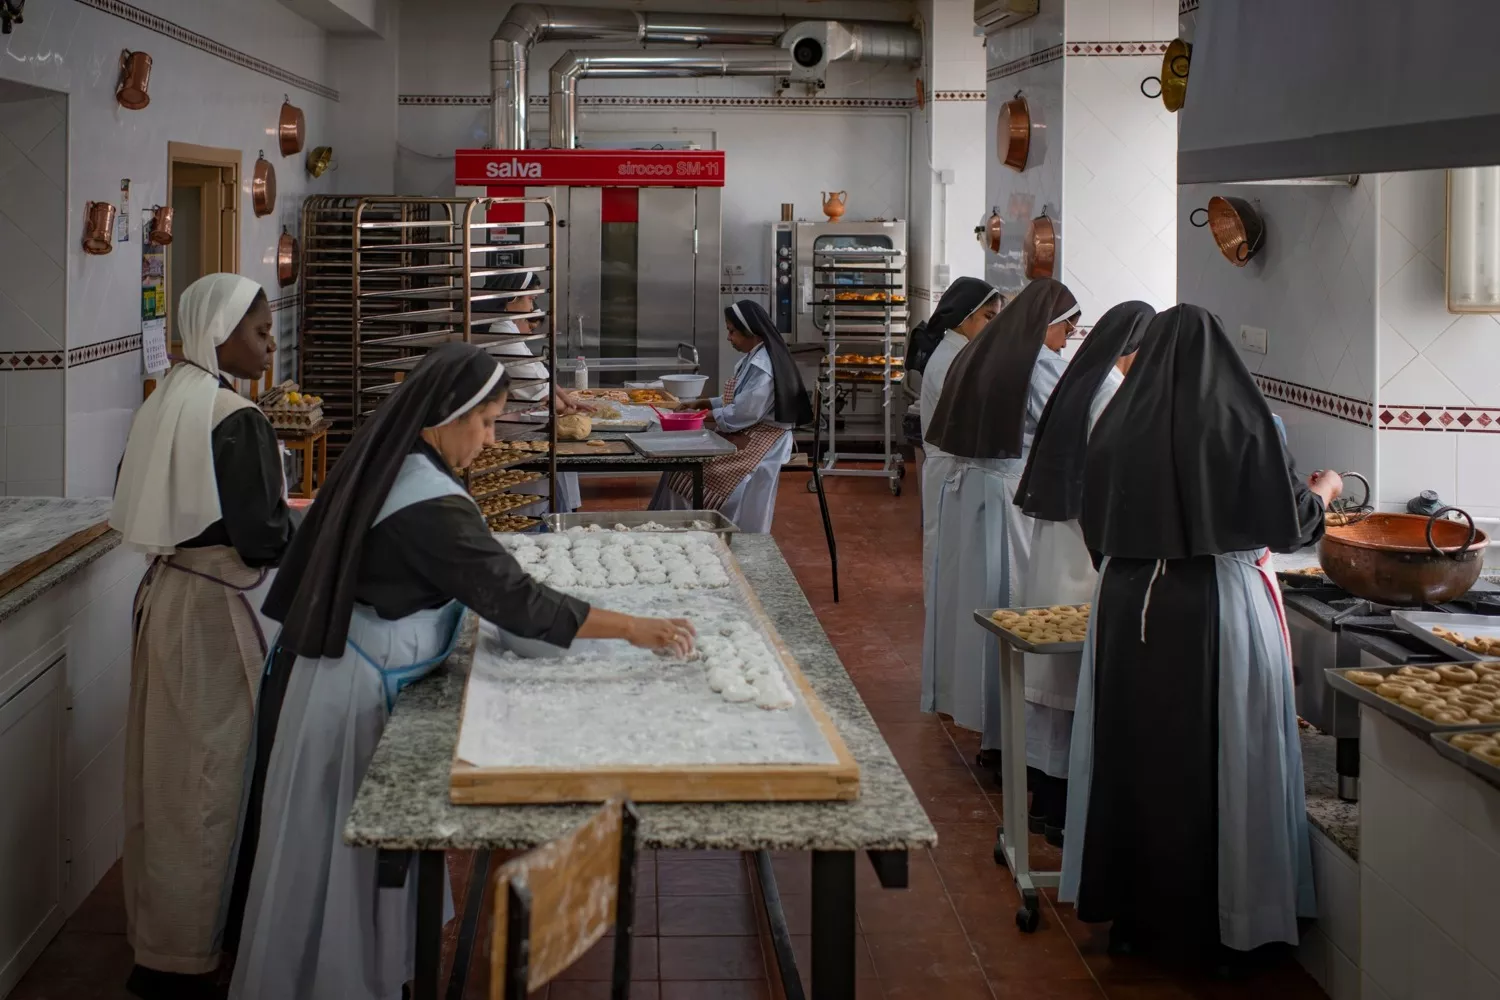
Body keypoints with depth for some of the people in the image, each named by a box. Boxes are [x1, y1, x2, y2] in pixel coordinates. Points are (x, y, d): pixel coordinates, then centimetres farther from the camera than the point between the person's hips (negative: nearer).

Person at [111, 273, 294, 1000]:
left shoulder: (164, 404, 7)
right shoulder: (236, 421, -19)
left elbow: (142, 506, 15)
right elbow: (263, 538, -21)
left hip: (166, 594, 9)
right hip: (215, 611, -9)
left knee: (168, 769, 18)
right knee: (208, 776, 1)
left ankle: (156, 926, 32)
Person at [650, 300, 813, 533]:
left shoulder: (762, 367, -21)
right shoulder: (754, 358, 12)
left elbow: (743, 413, -23)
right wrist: (704, 403, 8)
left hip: (761, 441, -10)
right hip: (748, 433, 10)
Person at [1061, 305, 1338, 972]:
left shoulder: (1116, 427, -1)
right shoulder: (1240, 422, -10)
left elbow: (1097, 527, 8)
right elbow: (1290, 521, -3)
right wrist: (1324, 490, 18)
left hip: (1129, 613, 3)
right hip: (1222, 610, -3)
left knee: (1136, 757, 12)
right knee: (1220, 764, 5)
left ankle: (1135, 913, 21)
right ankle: (1221, 923, 13)